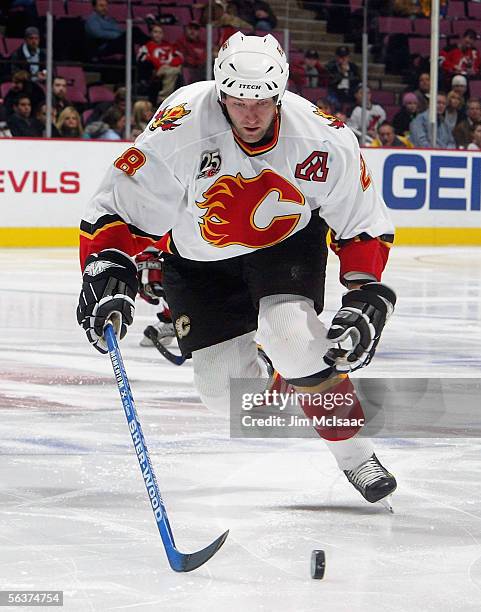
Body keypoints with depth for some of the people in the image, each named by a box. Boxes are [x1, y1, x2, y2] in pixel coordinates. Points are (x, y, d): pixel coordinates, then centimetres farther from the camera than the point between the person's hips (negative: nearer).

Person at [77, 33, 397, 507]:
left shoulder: (324, 140, -24)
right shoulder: (180, 132, -31)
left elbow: (364, 225, -10)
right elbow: (119, 206, -24)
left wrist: (365, 298, -18)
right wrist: (106, 275, -36)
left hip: (288, 241, -1)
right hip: (199, 261, 1)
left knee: (290, 331, -28)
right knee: (224, 385, -8)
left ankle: (355, 454, -11)